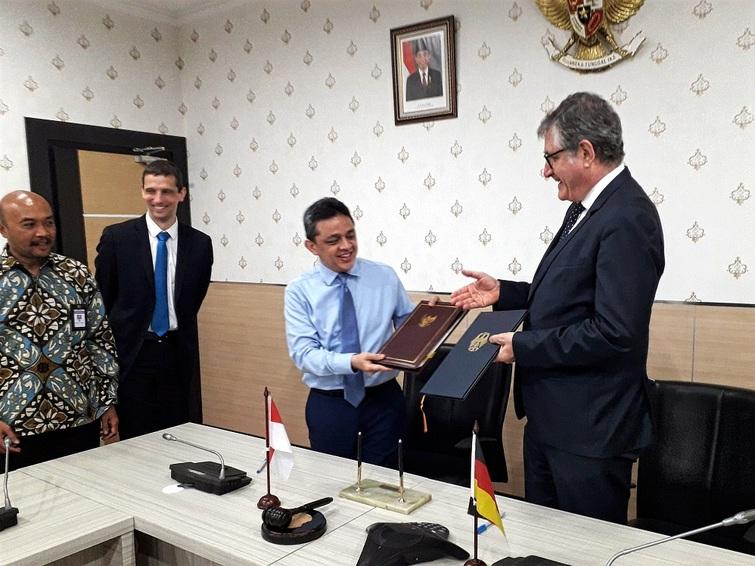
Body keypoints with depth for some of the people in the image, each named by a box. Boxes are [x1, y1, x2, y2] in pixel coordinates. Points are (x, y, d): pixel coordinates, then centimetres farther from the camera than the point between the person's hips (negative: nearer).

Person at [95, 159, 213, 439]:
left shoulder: (199, 243, 1)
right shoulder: (116, 237, -5)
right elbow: (102, 299, 2)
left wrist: (179, 335, 13)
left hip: (178, 354, 2)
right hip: (131, 353, -2)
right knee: (134, 439, 7)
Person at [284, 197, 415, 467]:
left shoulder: (385, 277, -1)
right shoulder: (299, 290, -5)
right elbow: (303, 353, -14)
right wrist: (352, 362, -29)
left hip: (384, 398, 1)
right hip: (329, 403, -1)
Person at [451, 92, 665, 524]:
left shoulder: (626, 218, -21)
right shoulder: (587, 209, 10)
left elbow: (614, 333, -26)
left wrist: (525, 347, -17)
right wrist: (503, 293, 6)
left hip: (589, 428, -9)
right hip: (550, 416, 9)